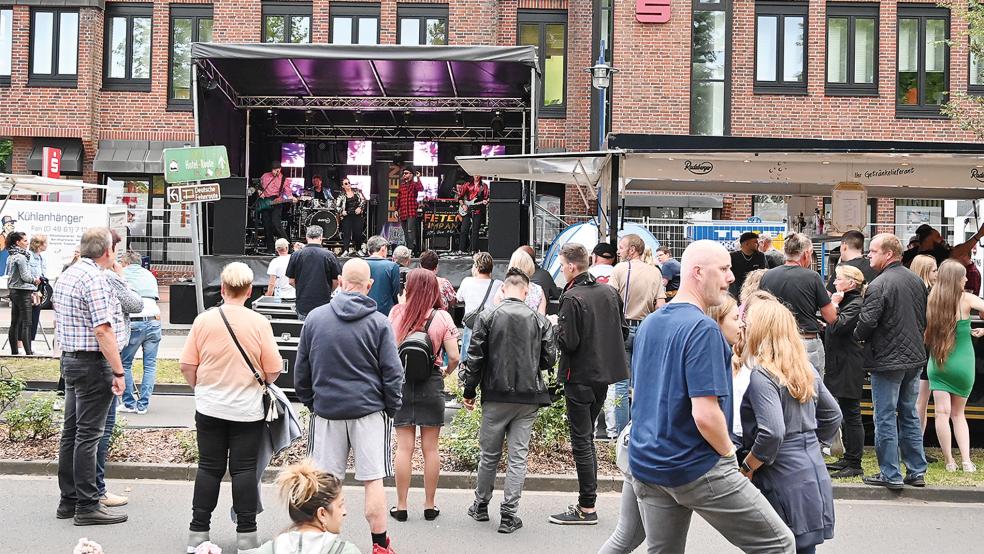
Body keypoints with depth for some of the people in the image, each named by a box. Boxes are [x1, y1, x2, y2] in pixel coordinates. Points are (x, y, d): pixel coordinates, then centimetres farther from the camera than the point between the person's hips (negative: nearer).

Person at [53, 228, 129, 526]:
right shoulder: (95, 279, -18)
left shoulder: (66, 275, 13)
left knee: (71, 432, 14)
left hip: (70, 358, 10)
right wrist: (118, 372, -21)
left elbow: (58, 322, 20)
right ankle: (87, 506, 2)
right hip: (93, 363, -10)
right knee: (88, 435, -5)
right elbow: (103, 330, -23)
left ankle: (68, 501, 22)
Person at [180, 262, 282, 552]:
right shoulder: (259, 323, -9)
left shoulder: (203, 320, -6)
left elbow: (187, 367, -2)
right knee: (244, 470, 6)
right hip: (248, 411, -1)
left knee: (209, 468, 11)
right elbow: (273, 370, -6)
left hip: (210, 408, 1)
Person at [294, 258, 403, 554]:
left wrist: (310, 402, 18)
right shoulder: (379, 322, -6)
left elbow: (301, 369, 8)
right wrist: (392, 408, 6)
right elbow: (392, 372, -5)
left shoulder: (315, 318, 1)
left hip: (326, 409, 2)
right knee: (373, 480, 4)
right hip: (369, 409, -2)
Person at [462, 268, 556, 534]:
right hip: (528, 397, 0)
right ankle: (508, 515, 8)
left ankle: (481, 506, 28)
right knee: (518, 457, 6)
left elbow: (475, 357, -4)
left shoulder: (488, 317, -5)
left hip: (496, 396, 0)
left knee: (489, 454, 14)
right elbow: (549, 360, 1)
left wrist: (469, 391, 6)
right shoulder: (540, 320, -3)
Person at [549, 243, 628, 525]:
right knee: (587, 437, 17)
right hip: (605, 373, 8)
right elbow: (623, 331, 11)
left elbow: (568, 343, -21)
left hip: (580, 377, -8)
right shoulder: (610, 292, 5)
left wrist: (557, 326, -3)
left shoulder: (572, 298, -19)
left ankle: (587, 507, 3)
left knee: (581, 441, -1)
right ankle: (587, 499, 23)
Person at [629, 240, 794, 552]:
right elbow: (705, 414, -23)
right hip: (697, 469, -8)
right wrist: (729, 452, -5)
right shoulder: (703, 329, -17)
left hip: (645, 465, 8)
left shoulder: (648, 324, 9)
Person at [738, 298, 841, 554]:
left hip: (784, 481, -8)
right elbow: (833, 415, 18)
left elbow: (772, 433, -26)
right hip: (814, 475, 8)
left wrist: (746, 468, -13)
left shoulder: (761, 375, -17)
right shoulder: (806, 368, 8)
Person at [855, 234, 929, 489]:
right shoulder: (917, 281, 8)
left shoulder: (879, 284, -17)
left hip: (888, 360, -8)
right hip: (915, 357, 8)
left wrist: (857, 335, 0)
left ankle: (890, 475, 6)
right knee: (910, 415, 16)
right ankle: (917, 471, 22)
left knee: (885, 419, 1)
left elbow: (867, 323, -20)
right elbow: (924, 319, 16)